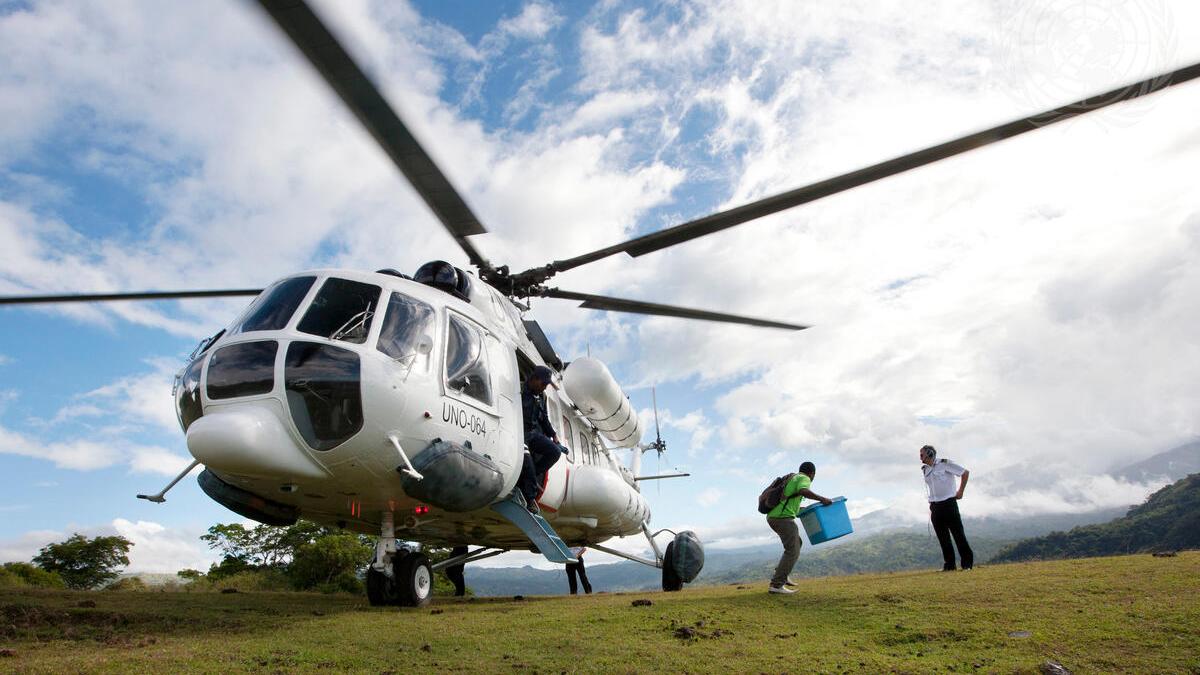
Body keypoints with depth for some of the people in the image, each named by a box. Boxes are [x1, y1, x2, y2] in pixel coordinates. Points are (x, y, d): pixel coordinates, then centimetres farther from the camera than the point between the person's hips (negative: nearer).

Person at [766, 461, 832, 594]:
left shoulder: (791, 478, 26)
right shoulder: (804, 479, 0)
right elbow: (803, 491, -24)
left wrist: (801, 508, 38)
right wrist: (821, 499, -17)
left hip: (772, 516, 9)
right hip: (783, 517, -9)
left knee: (797, 543, 23)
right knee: (792, 551, -8)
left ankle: (781, 574, 16)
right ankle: (776, 585, -15)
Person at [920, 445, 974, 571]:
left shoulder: (944, 464, -6)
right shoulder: (925, 470, 13)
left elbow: (965, 473, -4)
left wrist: (960, 492, -4)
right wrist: (931, 506, 15)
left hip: (949, 504, -6)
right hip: (934, 507, 6)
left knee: (958, 534, -4)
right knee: (943, 538, 6)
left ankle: (968, 562, 3)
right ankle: (949, 564, 11)